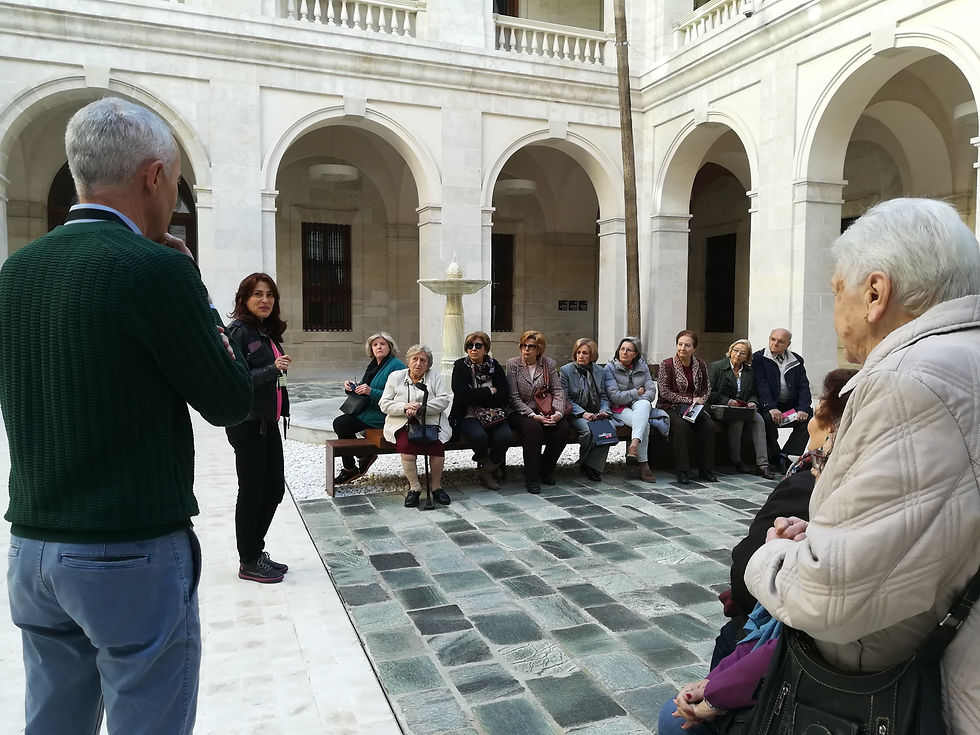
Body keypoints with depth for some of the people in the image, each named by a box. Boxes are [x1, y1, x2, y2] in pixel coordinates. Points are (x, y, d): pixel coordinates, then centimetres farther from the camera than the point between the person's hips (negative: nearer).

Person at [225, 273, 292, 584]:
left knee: (275, 488, 13)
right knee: (252, 492, 2)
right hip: (247, 424, -8)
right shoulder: (239, 331, -12)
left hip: (268, 423, 8)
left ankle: (256, 550, 29)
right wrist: (272, 369, -28)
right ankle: (248, 563, 16)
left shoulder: (268, 333, 13)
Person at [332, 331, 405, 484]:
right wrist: (351, 387, 1)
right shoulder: (373, 365, 16)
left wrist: (371, 392, -25)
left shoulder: (396, 366, -12)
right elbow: (363, 390, 23)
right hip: (368, 409, 9)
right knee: (338, 423, -8)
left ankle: (350, 469, 3)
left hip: (383, 414, -9)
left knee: (342, 425, -16)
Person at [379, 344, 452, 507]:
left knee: (438, 444, -29)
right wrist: (405, 407, -14)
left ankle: (436, 486, -8)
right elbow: (384, 404, 4)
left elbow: (444, 400, -3)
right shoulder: (395, 376, 11)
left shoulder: (434, 376, 10)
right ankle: (414, 487, -15)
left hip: (430, 423, 0)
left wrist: (420, 408, -15)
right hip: (403, 424, 0)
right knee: (407, 445, -31)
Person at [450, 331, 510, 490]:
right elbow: (462, 395, -15)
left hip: (492, 416, 3)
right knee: (479, 436, -33)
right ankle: (484, 462, 4)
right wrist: (489, 392, -8)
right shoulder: (460, 366, 1)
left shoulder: (494, 366, 8)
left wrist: (476, 397, -10)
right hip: (467, 417, -2)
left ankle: (487, 471, 2)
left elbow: (504, 397, -3)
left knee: (504, 436, -26)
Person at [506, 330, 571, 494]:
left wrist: (559, 412, -18)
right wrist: (533, 415, -20)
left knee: (563, 427, -24)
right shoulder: (513, 364, -2)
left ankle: (546, 470, -1)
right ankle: (531, 478, -23)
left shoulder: (548, 363, 7)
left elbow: (558, 391, 1)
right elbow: (514, 397, -9)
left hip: (543, 411, 3)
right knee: (533, 427, -35)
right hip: (519, 413, -3)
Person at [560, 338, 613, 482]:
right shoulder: (566, 370, -1)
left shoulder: (600, 371, 12)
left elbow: (603, 397, 14)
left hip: (595, 413, 3)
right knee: (587, 429, -34)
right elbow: (566, 399, -5)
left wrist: (603, 411, -8)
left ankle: (593, 465, -19)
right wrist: (583, 413, -17)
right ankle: (584, 464, -11)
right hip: (575, 414, -3)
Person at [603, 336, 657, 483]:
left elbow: (652, 391, 3)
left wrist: (639, 400, -16)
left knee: (644, 404, -37)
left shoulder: (642, 366, 10)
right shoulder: (610, 368, -4)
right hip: (619, 409, -3)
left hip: (640, 405, 3)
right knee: (644, 423, -33)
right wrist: (637, 392, -4)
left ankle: (634, 446, -49)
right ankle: (643, 464, -34)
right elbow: (615, 397, -12)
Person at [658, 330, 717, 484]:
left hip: (694, 407, 4)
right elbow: (665, 392, -10)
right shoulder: (666, 365, -6)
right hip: (671, 407, -4)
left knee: (709, 425, -24)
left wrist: (700, 400, -2)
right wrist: (690, 400, -13)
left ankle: (706, 470, -11)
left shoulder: (700, 364, 8)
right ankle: (682, 471, -26)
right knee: (682, 425, -34)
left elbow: (707, 388, 20)